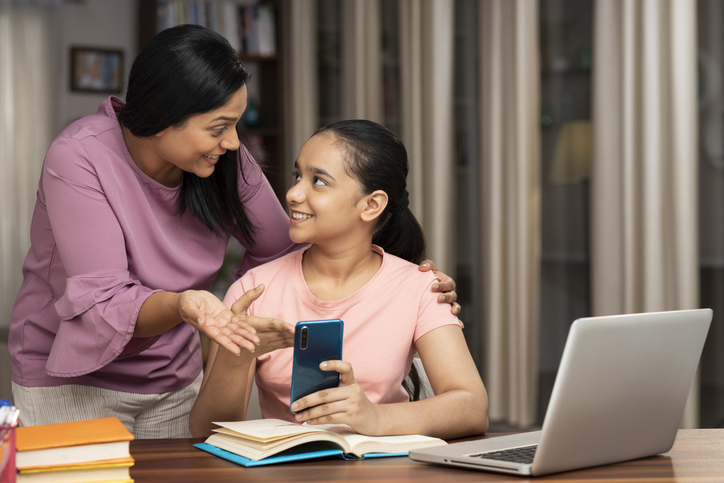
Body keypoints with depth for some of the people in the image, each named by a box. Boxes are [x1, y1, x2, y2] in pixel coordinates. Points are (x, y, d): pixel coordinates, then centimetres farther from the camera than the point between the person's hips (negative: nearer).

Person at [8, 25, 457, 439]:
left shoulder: (226, 162, -11)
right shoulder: (80, 159, -24)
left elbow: (286, 250, 1)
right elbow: (102, 303, -27)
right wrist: (182, 306, -48)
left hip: (175, 378, 4)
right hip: (72, 382, -4)